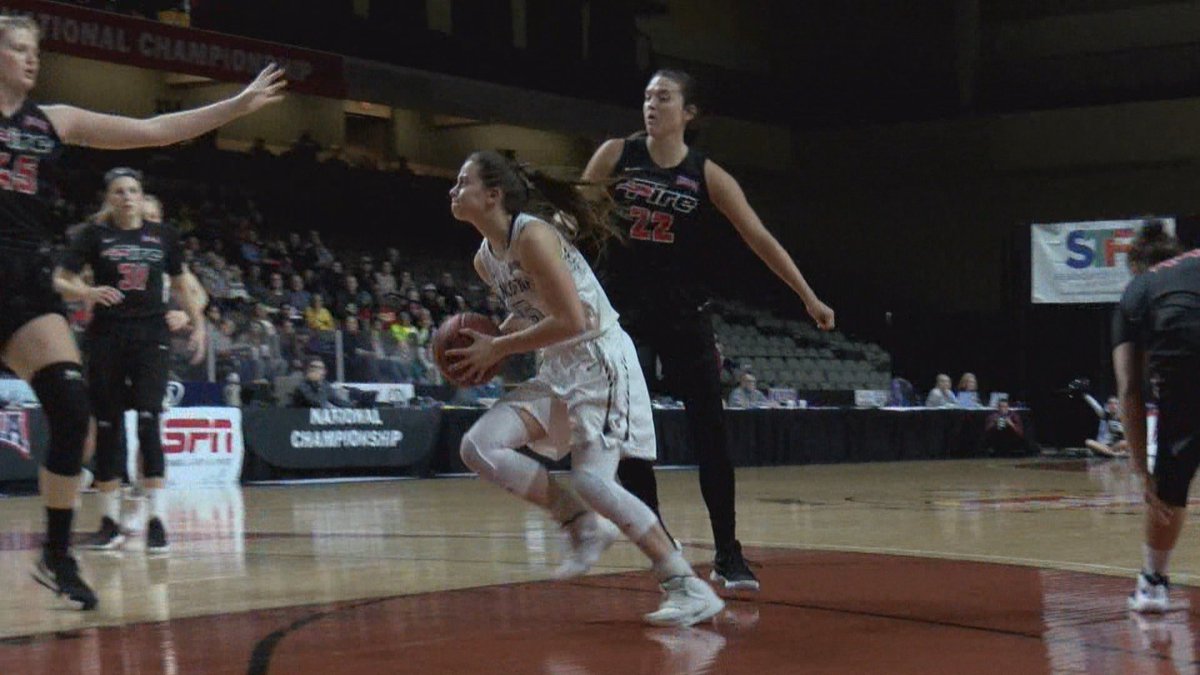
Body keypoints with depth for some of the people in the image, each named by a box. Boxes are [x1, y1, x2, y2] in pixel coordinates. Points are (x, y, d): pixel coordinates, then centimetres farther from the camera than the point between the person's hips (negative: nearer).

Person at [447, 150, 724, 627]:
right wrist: (487, 351, 4)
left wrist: (498, 349, -17)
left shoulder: (533, 235, -18)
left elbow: (571, 321, -24)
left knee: (591, 480, -19)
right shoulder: (485, 260, 9)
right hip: (557, 372, 9)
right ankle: (582, 524, 5)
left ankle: (690, 588, -11)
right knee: (479, 448, -7)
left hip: (601, 363, -9)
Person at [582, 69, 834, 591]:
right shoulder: (616, 156, -2)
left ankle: (728, 556, 2)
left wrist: (808, 297, -9)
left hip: (683, 314, 0)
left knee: (710, 431, -4)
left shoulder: (706, 175, -3)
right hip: (622, 312, 0)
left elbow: (759, 237, -4)